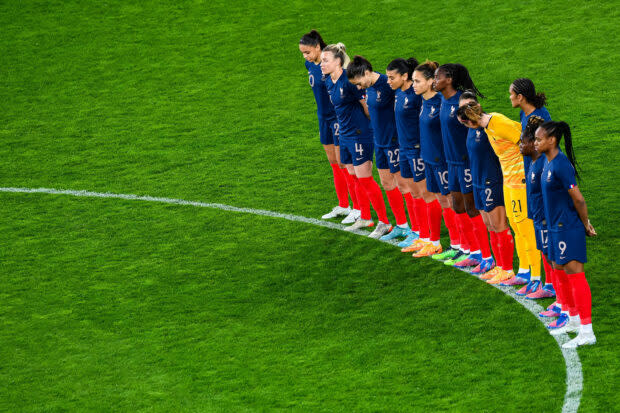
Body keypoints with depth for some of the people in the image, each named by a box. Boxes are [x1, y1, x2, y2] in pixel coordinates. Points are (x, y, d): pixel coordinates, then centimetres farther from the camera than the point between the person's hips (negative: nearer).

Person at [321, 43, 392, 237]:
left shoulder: (349, 81, -21)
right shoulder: (329, 82, 6)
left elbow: (367, 105, -15)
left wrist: (371, 126, -4)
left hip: (360, 134, -9)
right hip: (345, 134, 9)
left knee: (365, 179, -6)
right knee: (355, 177, 17)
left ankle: (384, 222, 3)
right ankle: (365, 218, 31)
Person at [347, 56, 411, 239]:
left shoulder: (387, 84, -22)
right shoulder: (369, 86, 4)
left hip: (394, 140, -9)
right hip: (380, 140, 9)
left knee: (402, 183, -1)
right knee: (386, 183, 15)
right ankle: (401, 225, 27)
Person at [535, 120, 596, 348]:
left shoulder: (561, 166, -23)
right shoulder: (548, 162, 7)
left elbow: (578, 200, -20)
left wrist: (585, 225, -8)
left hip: (569, 229, -10)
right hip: (556, 227, 10)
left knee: (575, 275, -7)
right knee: (559, 272, 19)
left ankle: (587, 332, -4)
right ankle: (574, 321, 35)